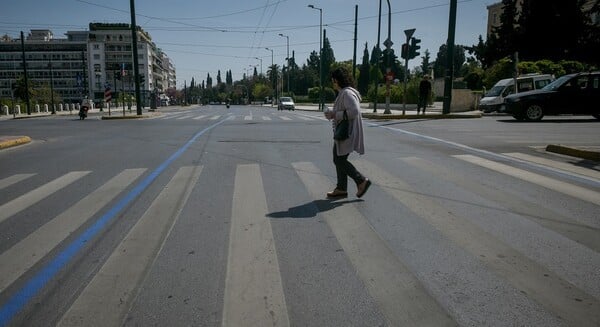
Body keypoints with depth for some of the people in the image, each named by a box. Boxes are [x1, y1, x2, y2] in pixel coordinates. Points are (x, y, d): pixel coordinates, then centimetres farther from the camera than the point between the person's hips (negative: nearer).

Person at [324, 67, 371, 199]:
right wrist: (332, 113, 9)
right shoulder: (343, 93, 16)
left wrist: (335, 115, -21)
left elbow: (354, 111, -28)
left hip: (347, 134, -11)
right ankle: (341, 189, 19)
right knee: (338, 160, 12)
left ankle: (362, 181, 3)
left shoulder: (347, 93, -17)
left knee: (339, 160, -7)